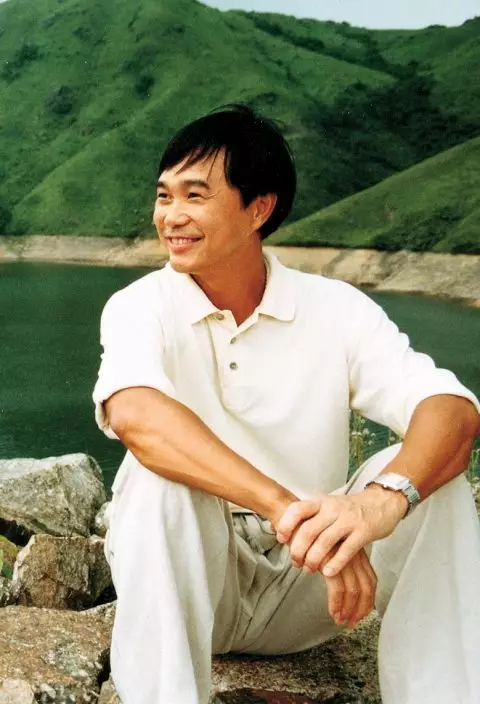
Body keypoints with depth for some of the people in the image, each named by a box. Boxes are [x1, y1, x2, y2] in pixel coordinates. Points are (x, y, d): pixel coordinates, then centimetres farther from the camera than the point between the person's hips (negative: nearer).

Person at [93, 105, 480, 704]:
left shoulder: (336, 309, -6)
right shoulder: (139, 308, -9)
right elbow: (134, 414, -32)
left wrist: (384, 497, -43)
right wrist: (286, 509, -44)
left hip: (303, 593, 2)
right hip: (186, 583, -1)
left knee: (427, 480, -22)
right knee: (161, 469, -31)